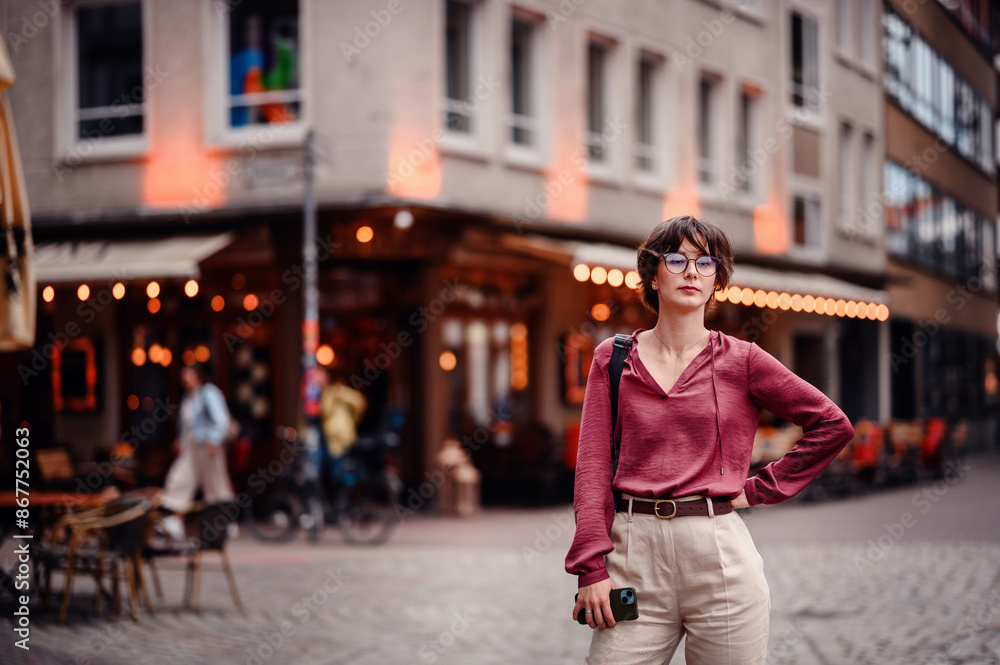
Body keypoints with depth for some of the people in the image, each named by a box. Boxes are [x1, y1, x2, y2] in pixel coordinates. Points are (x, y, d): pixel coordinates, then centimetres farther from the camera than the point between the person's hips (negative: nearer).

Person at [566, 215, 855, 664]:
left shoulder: (741, 361, 4)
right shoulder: (612, 359, 8)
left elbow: (833, 425, 10)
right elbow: (593, 467, 3)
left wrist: (762, 489, 5)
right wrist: (591, 567, -6)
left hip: (720, 555, -1)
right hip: (634, 550, 1)